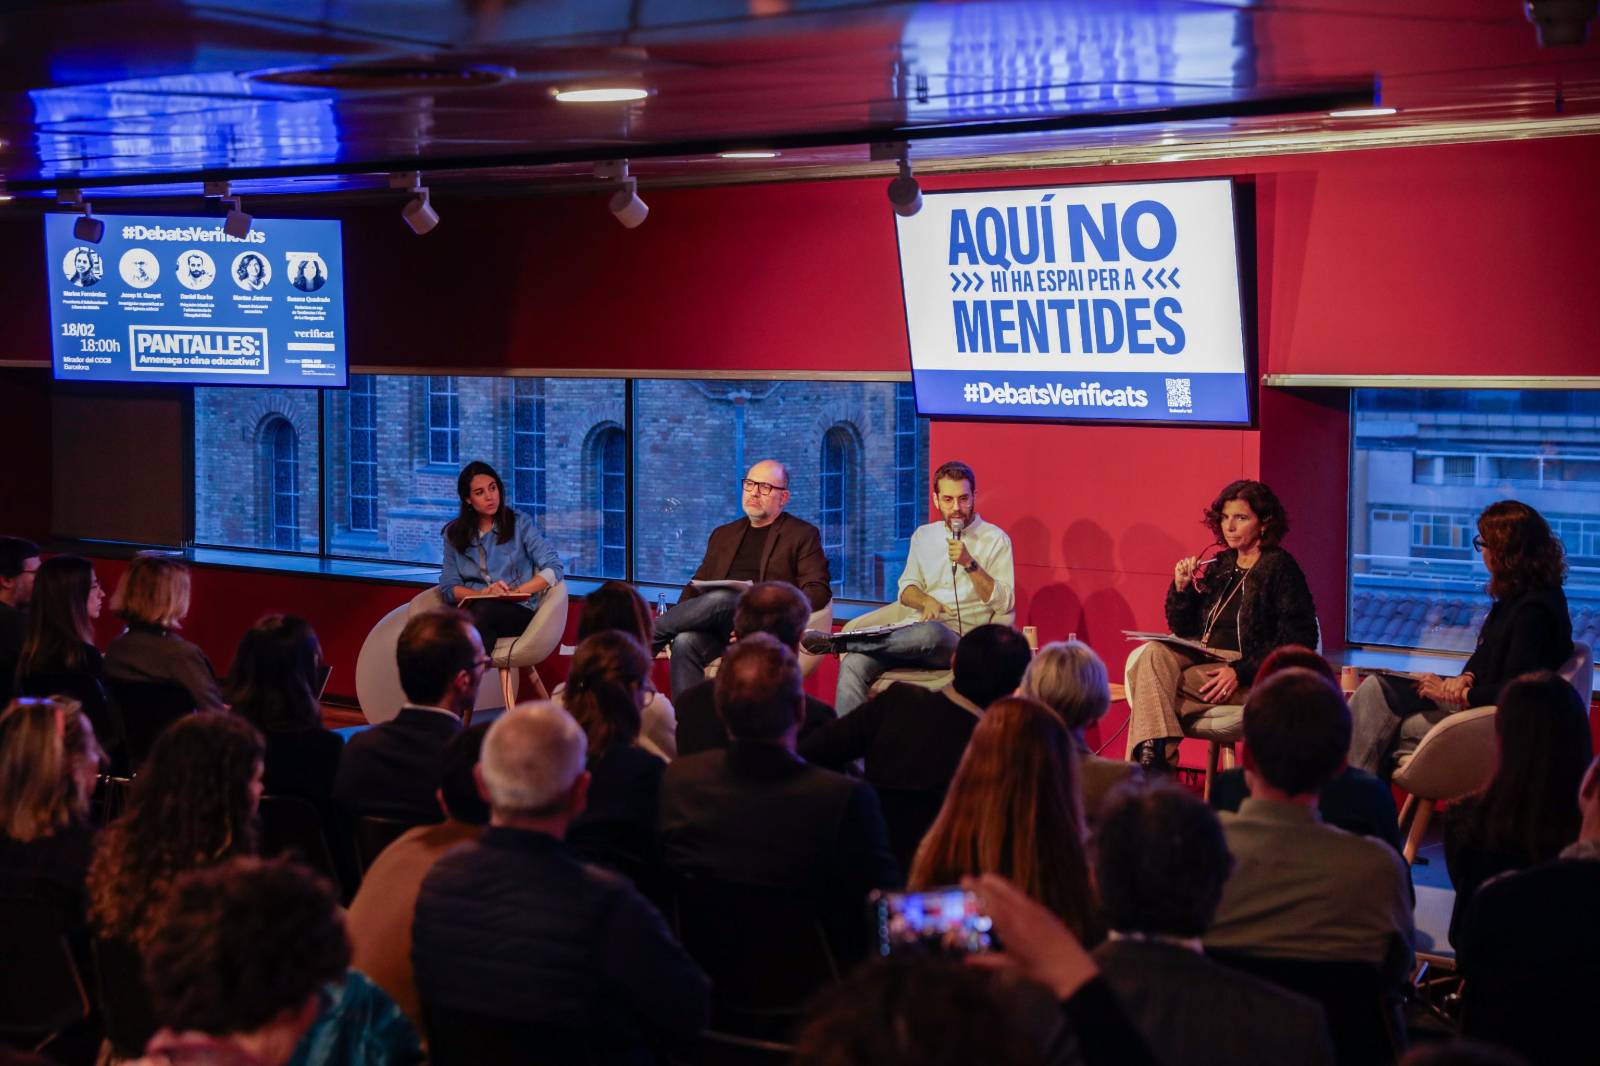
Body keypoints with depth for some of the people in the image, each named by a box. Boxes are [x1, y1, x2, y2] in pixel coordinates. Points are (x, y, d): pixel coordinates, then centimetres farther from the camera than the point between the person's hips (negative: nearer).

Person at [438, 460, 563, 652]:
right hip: (472, 609, 1)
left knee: (482, 610, -38)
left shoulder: (519, 523, 7)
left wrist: (515, 592, -13)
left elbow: (553, 568, -1)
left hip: (518, 611, -1)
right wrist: (483, 593, -12)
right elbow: (449, 587, 8)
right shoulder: (454, 534, 15)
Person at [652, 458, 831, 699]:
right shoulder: (723, 535, 27)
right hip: (716, 626, 4)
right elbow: (697, 584, 23)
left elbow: (818, 590, 1)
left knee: (719, 599, -34)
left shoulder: (802, 535, 12)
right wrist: (675, 617, 0)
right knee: (685, 642, -31)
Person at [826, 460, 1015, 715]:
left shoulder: (995, 539, 5)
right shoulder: (923, 535, 20)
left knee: (931, 632, -41)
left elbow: (1004, 603, -3)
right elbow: (906, 588, 17)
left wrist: (969, 564, -15)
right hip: (921, 629, 4)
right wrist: (926, 601, -7)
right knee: (853, 664, -27)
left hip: (959, 640, -4)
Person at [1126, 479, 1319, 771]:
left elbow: (1298, 641, -11)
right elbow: (1183, 629, 19)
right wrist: (1181, 588, 0)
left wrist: (1240, 672, -19)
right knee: (1154, 653, -26)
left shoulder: (1280, 567, -3)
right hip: (1202, 659, 6)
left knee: (1153, 687, -26)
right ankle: (1154, 757, -35)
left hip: (1249, 678, -6)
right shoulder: (1220, 564, 16)